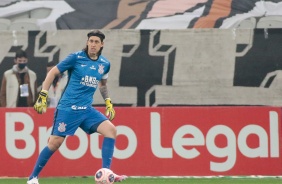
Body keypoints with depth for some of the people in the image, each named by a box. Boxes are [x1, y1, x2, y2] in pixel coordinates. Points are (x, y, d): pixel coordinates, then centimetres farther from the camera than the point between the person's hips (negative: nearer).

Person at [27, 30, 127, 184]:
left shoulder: (104, 64, 7)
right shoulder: (76, 58, -8)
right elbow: (53, 72, -2)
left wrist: (108, 102, 20)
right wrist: (42, 95, -7)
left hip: (87, 109, 5)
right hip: (67, 108, -5)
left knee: (111, 130, -13)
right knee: (55, 142, -6)